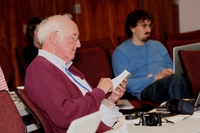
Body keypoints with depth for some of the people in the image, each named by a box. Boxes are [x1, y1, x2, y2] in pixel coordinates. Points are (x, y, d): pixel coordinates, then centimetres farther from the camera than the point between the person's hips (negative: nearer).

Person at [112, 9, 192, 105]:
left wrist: (169, 73, 0)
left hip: (168, 85, 6)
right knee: (177, 78, -35)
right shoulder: (121, 52, 6)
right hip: (144, 91, -6)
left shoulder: (158, 45, 26)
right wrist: (155, 78, -12)